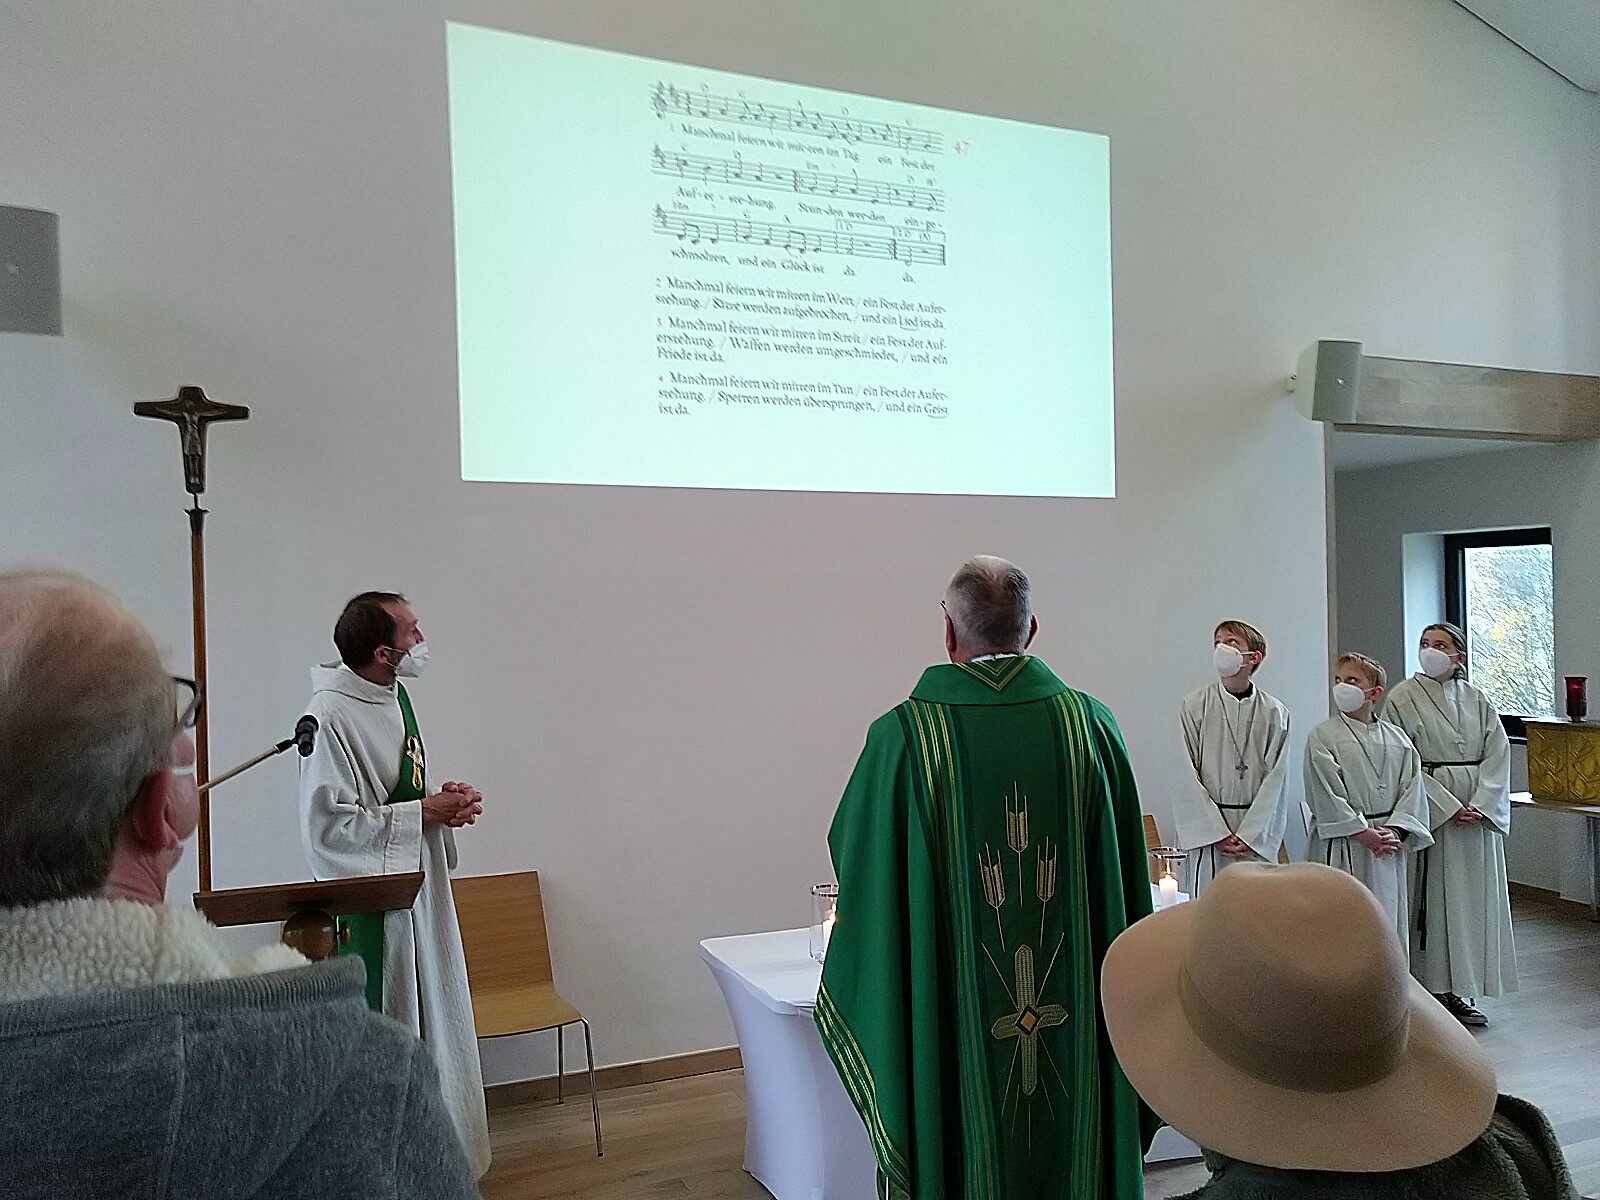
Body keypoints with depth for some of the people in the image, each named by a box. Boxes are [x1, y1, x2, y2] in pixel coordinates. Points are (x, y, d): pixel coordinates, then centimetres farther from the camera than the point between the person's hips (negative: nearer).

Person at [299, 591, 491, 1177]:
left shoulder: (393, 696, 5)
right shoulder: (330, 716, -22)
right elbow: (329, 825, -23)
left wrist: (445, 799, -1)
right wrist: (424, 812, -20)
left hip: (419, 891, 9)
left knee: (433, 1025, 20)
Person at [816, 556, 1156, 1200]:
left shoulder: (903, 736, -14)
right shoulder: (1091, 724, -5)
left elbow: (852, 854, -1)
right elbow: (1128, 882, 2)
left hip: (955, 1028, -2)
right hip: (1074, 1020, 3)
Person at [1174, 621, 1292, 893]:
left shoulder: (1274, 712, 2)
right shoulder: (1194, 705, -1)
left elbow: (1275, 778, 1)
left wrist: (1250, 835, -8)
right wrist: (1216, 833, -8)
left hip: (1257, 833, 1)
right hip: (1207, 827, -1)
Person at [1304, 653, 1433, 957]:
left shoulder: (1396, 737, 7)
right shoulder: (1323, 736, -6)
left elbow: (1412, 787, 4)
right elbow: (1326, 795, -11)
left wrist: (1394, 831, -9)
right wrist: (1364, 834, -15)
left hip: (1390, 844, 4)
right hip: (1343, 848, -4)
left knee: (1390, 920, 12)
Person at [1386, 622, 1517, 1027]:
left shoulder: (1478, 700, 8)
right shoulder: (1404, 698, -4)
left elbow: (1498, 754, 3)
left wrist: (1480, 804, -11)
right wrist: (1449, 806, -14)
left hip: (1479, 811, 4)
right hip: (1432, 810, -4)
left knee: (1473, 898, 7)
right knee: (1435, 897, -2)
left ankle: (1462, 992, 17)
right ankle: (1435, 990, 7)